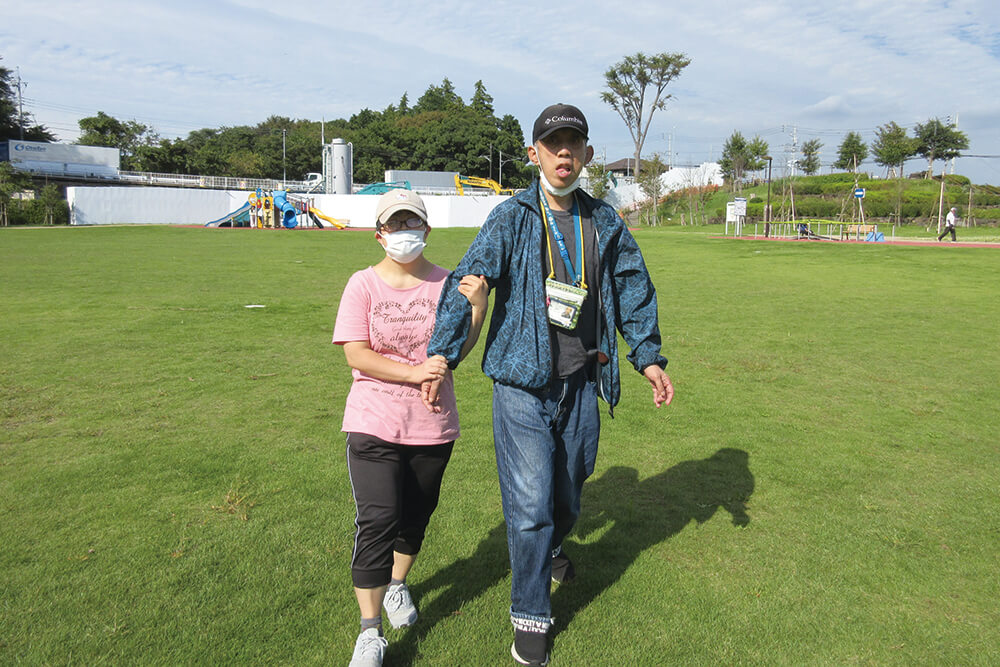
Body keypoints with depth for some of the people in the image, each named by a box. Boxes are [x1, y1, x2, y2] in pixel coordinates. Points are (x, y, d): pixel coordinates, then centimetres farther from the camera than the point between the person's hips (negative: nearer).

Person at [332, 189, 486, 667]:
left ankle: (397, 585, 45)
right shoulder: (363, 284, -3)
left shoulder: (446, 283, 1)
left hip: (433, 426, 3)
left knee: (416, 515, 17)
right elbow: (355, 355, -11)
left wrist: (477, 306, -21)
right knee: (376, 522, -8)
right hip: (374, 424, -2)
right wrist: (415, 373, -20)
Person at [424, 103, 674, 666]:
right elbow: (468, 280, -16)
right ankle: (531, 617, 19)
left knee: (569, 489, 19)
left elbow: (634, 289, 15)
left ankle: (551, 547, 54)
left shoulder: (605, 223, 7)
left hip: (580, 382, 4)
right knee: (529, 502, -2)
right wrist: (443, 351, -26)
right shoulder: (511, 218, -6)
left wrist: (648, 355, 12)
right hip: (523, 382, -4)